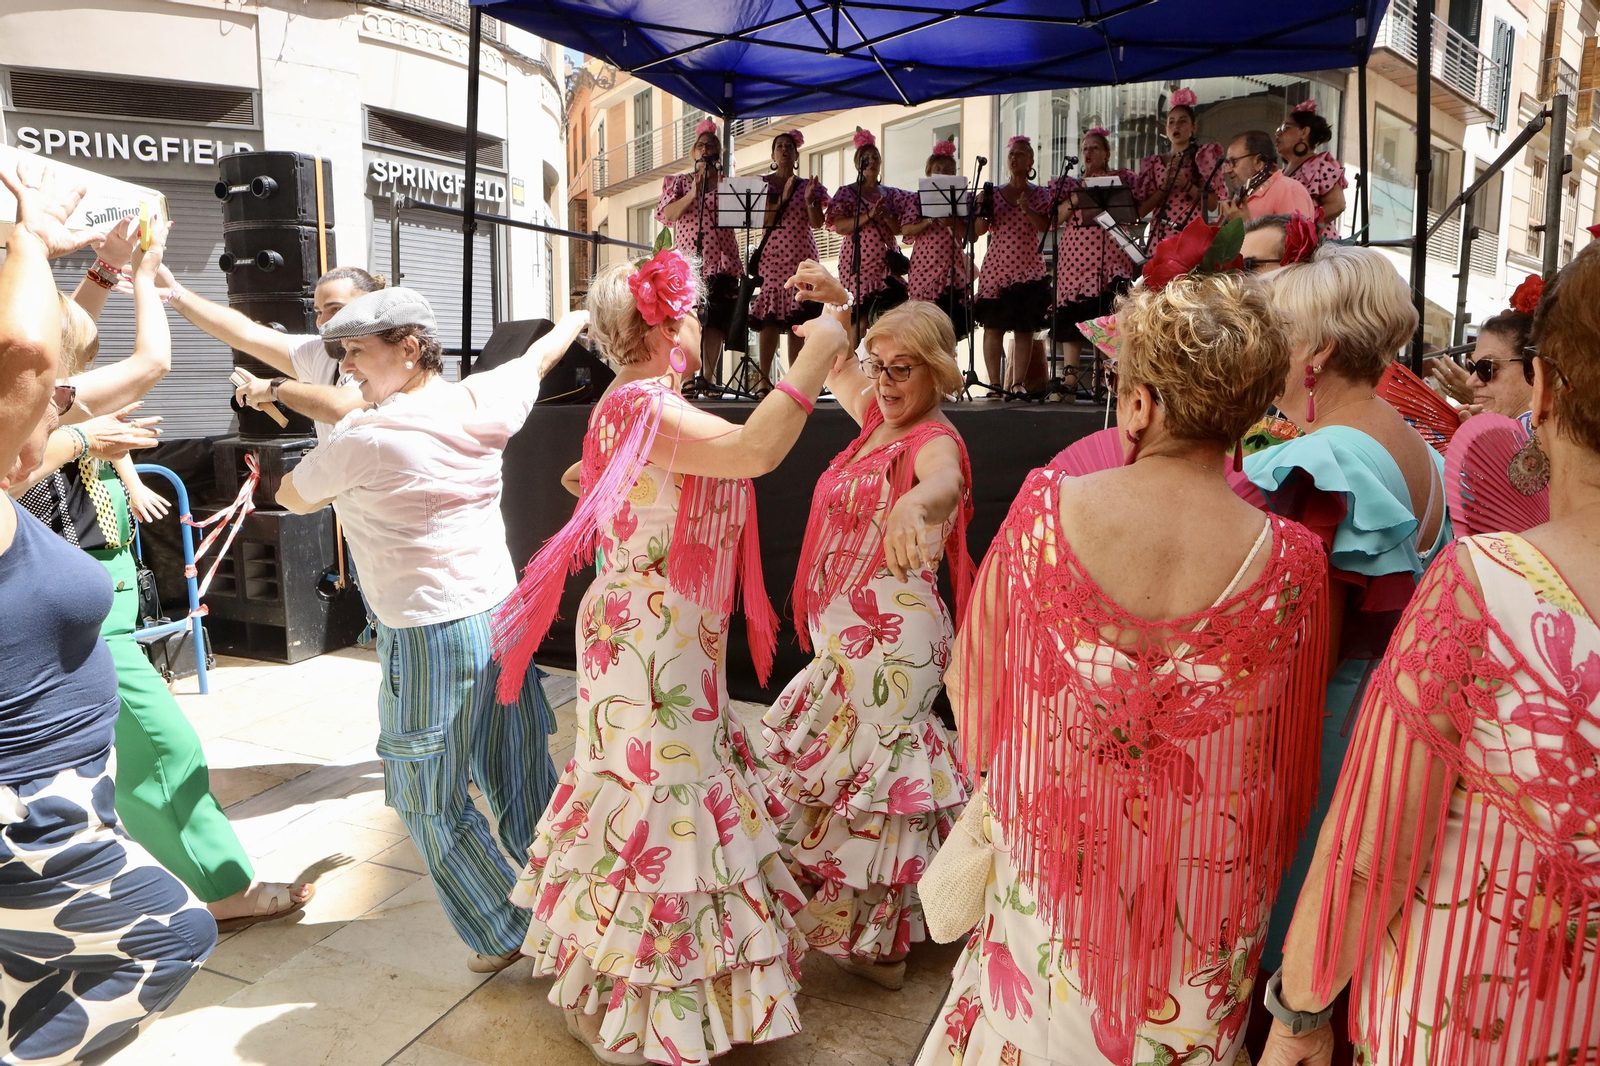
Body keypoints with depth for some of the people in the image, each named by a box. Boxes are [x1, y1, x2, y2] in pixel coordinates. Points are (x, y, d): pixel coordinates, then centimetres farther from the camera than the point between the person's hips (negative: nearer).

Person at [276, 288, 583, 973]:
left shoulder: (364, 437, -15)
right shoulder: (482, 403, -1)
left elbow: (291, 498, 4)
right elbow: (540, 354, 20)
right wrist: (582, 312, 40)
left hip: (429, 633, -6)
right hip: (501, 614, 7)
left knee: (432, 799, 11)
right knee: (522, 778, 17)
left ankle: (506, 932, 20)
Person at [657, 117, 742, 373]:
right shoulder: (679, 182, 15)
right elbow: (667, 214, -1)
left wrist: (719, 184, -4)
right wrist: (693, 193, -13)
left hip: (720, 262, 1)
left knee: (715, 322, -5)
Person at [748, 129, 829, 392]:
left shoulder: (808, 186, 14)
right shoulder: (763, 184, 9)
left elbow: (817, 223, 4)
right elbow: (762, 220, -2)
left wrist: (809, 200, -12)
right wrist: (782, 197, -12)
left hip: (802, 256, 2)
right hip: (771, 255, -2)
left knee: (798, 317, -3)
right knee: (770, 316, -10)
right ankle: (765, 380, -9)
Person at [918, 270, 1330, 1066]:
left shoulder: (1047, 508, -22)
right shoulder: (1289, 563, -20)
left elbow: (974, 680, -7)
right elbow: (1292, 760, -6)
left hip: (1052, 859, 0)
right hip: (1203, 879, 1)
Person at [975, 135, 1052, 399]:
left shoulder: (1040, 194, 9)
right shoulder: (993, 193, 11)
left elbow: (1045, 226, -5)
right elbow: (980, 230, 6)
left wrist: (1027, 209, -18)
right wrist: (982, 208, -10)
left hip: (1028, 267, -1)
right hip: (995, 266, 1)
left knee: (1024, 327, -5)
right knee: (992, 325, -5)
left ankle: (1019, 384, -3)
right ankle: (994, 384, -1)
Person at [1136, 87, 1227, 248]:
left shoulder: (1204, 157, 9)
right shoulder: (1153, 164, 13)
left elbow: (1213, 204, 0)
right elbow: (1141, 211, 4)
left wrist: (1188, 186, -12)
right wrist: (1164, 187, -7)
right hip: (1158, 237, 2)